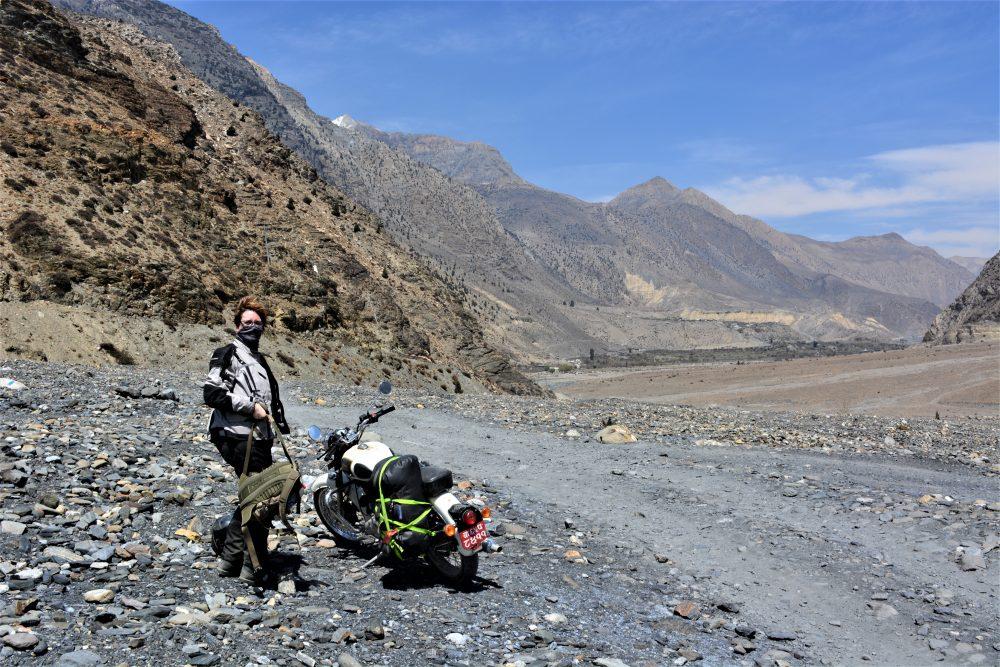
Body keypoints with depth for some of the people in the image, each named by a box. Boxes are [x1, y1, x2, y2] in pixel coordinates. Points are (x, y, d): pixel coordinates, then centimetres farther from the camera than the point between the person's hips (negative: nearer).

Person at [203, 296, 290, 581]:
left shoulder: (259, 360, 25)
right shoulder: (227, 354, -1)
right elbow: (212, 393, -13)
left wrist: (283, 428, 18)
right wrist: (249, 407, -14)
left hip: (260, 438, 9)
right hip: (239, 437, -9)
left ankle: (230, 558, 23)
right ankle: (254, 565, 2)